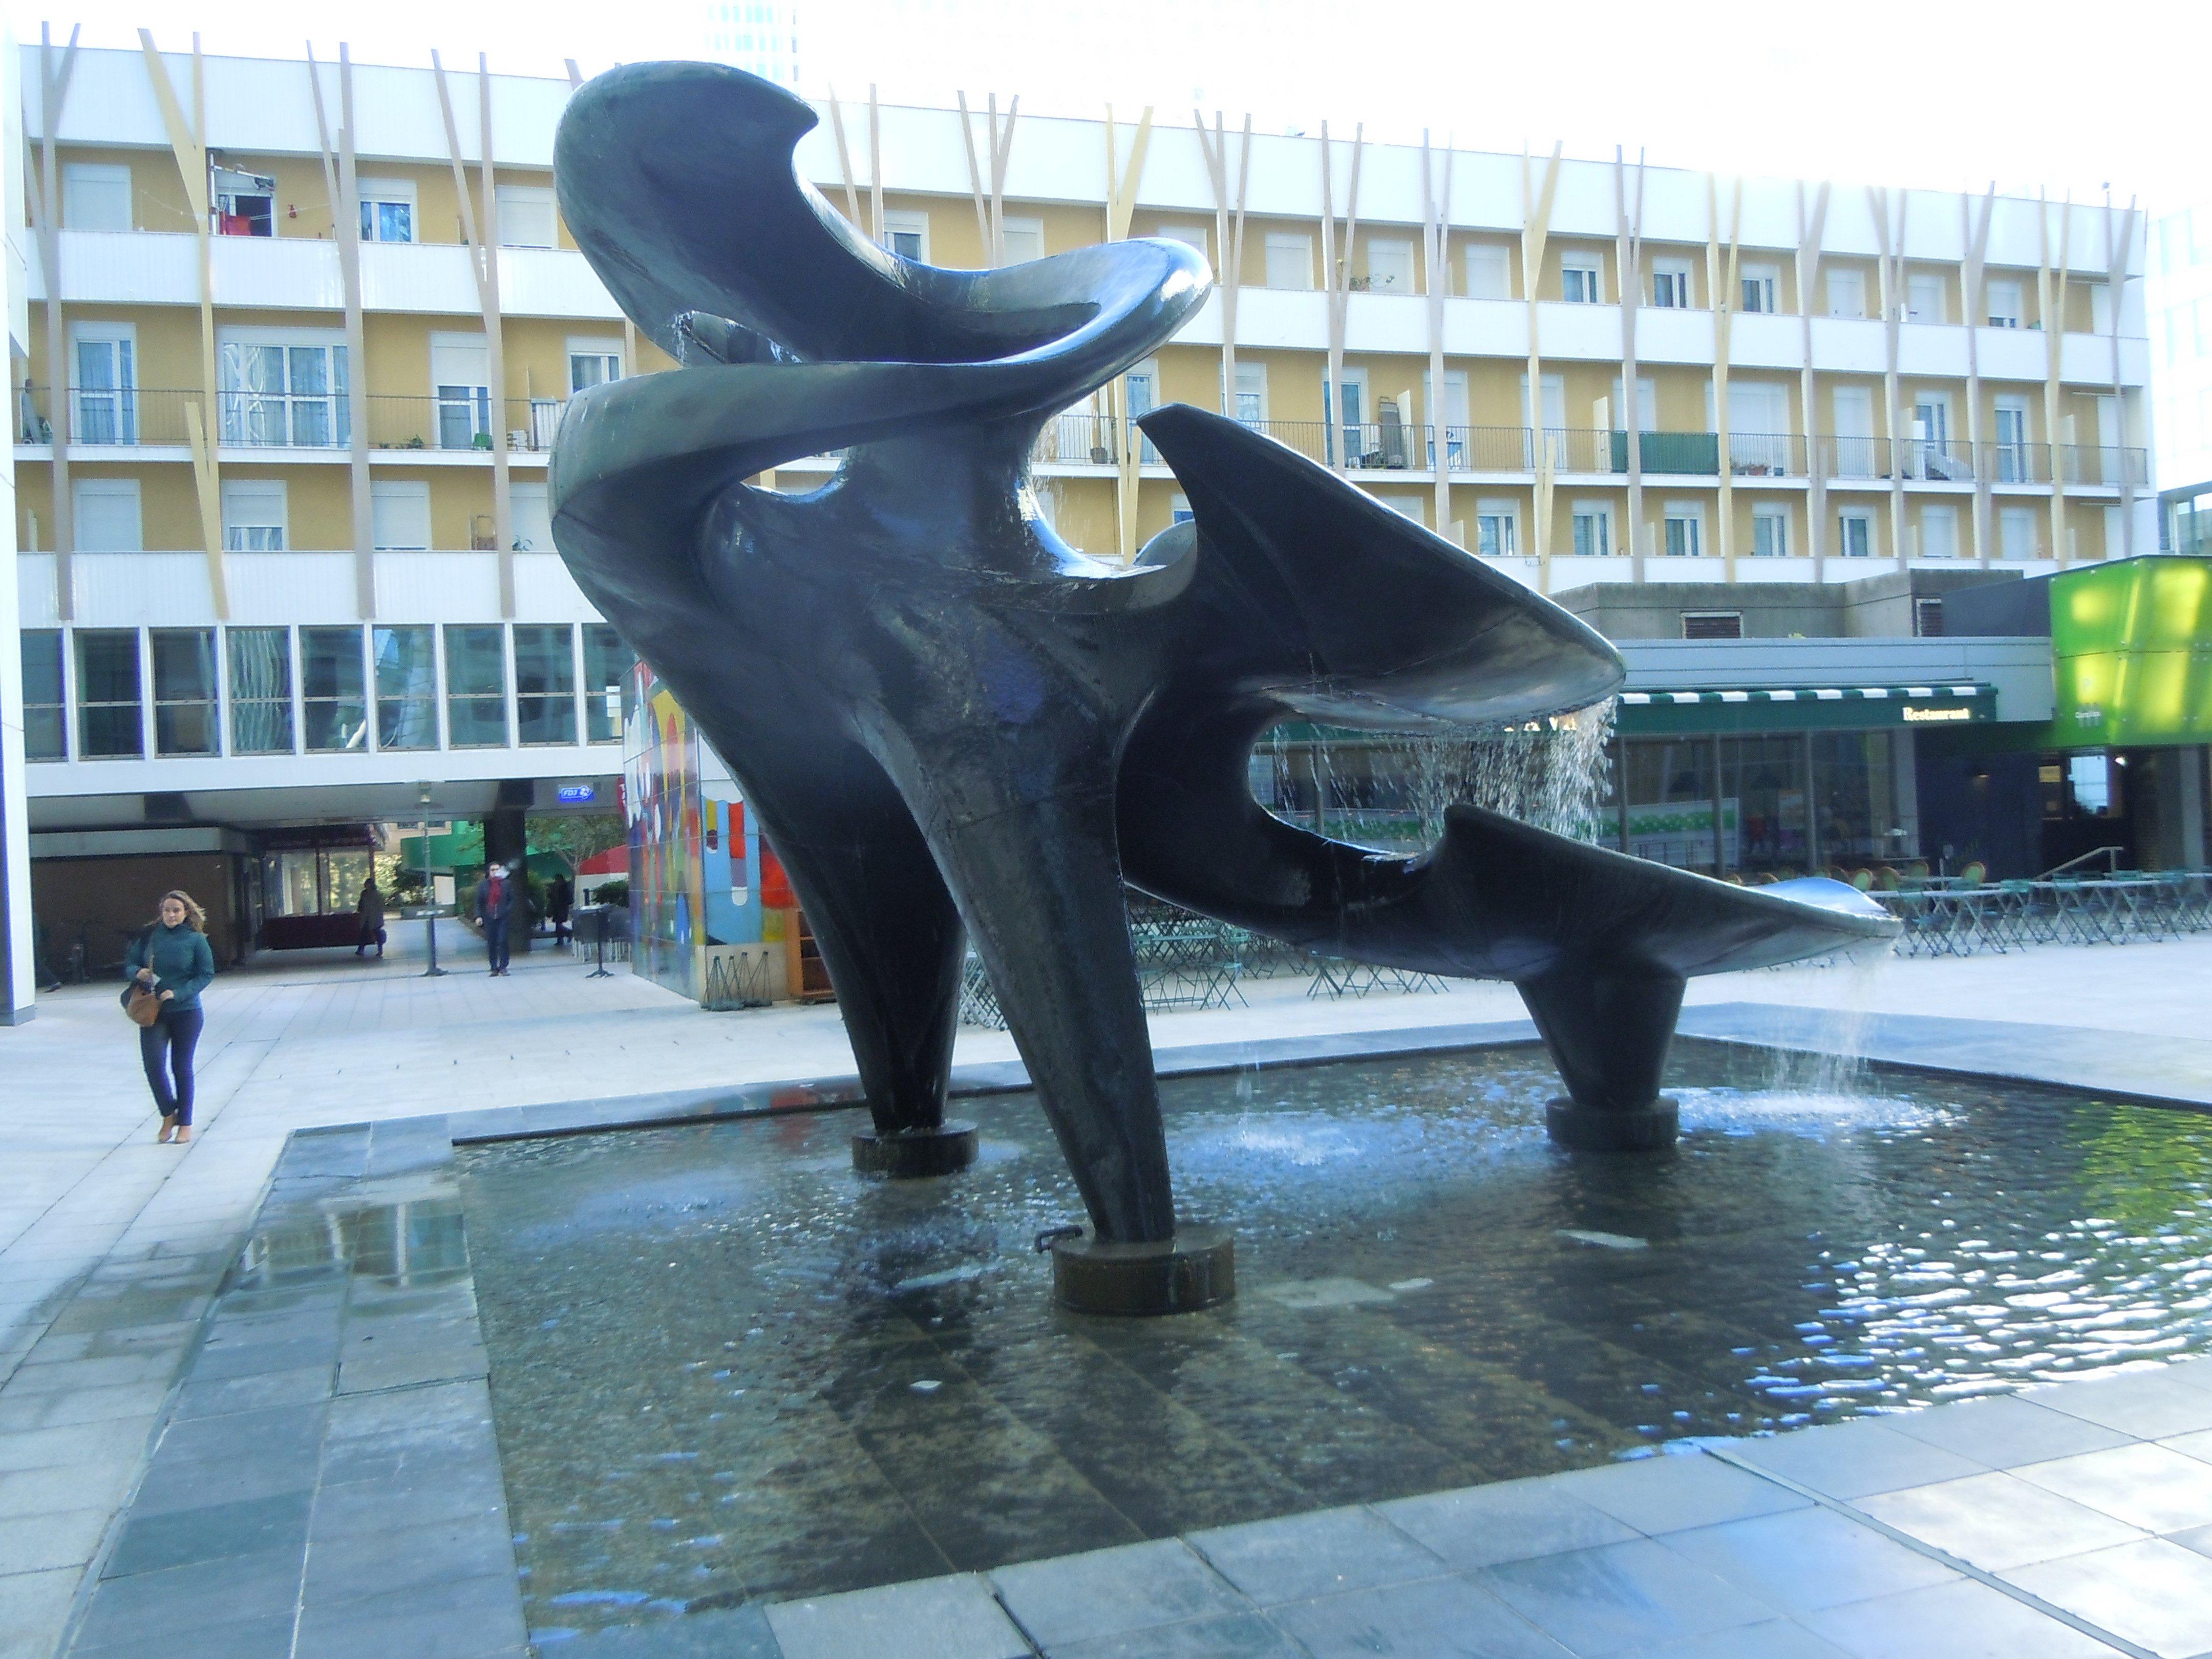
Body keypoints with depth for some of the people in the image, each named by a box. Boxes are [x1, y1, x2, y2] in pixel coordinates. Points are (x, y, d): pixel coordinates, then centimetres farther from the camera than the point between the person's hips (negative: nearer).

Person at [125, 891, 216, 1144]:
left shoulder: (196, 940, -4)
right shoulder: (150, 936, 4)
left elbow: (206, 974, -6)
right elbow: (129, 964, 11)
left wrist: (178, 993, -18)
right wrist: (138, 973, -13)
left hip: (186, 1012, -2)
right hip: (153, 1011, 2)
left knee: (182, 1067, 5)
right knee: (153, 1062, -10)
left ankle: (185, 1123, 18)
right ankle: (169, 1114, 12)